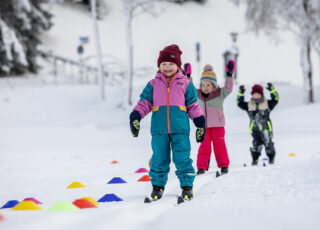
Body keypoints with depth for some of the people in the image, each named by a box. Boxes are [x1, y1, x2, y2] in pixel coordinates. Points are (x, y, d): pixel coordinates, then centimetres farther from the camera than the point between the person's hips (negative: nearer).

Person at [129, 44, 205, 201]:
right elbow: (144, 102, 9)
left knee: (182, 158, -4)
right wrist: (135, 117, -5)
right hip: (159, 130, 1)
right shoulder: (153, 85, 10)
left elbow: (193, 106, 13)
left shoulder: (185, 84, 9)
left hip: (180, 129, -1)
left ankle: (187, 186, 4)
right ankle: (157, 186, 16)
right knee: (159, 159, 4)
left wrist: (200, 124, 12)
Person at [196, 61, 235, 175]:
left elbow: (228, 89, -13)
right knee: (204, 146, 0)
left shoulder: (219, 94, -2)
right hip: (204, 125, 2)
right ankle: (202, 167, 3)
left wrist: (229, 75, -21)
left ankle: (224, 165, 14)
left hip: (217, 125, -2)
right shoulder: (198, 94, 7)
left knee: (219, 145, 3)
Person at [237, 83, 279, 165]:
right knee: (256, 144, -9)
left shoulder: (267, 104, 4)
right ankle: (255, 159, 3)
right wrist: (241, 93, -7)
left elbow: (275, 99, -7)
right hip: (255, 129, 1)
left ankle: (271, 158, 22)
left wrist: (272, 90, -19)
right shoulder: (249, 105, 8)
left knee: (268, 143, 3)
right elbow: (240, 103, 4)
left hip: (266, 128, -1)